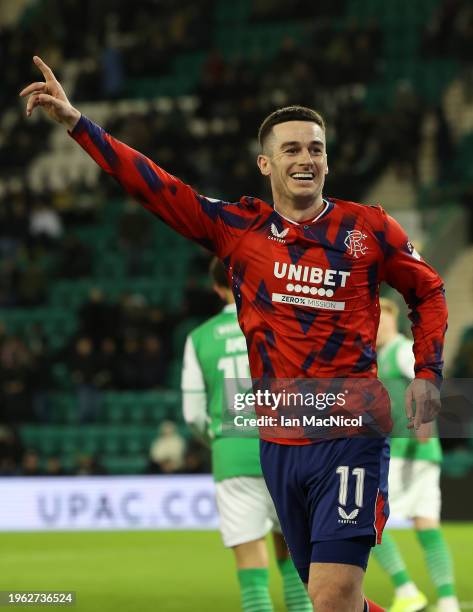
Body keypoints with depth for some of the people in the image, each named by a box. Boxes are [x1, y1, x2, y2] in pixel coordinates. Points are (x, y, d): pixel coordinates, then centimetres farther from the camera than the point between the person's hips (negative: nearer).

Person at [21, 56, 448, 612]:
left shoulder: (368, 228, 1)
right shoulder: (239, 228, 6)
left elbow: (427, 291, 16)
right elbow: (155, 186, 5)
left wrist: (427, 373, 4)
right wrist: (76, 123, -1)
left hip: (350, 438, -4)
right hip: (279, 444, 4)